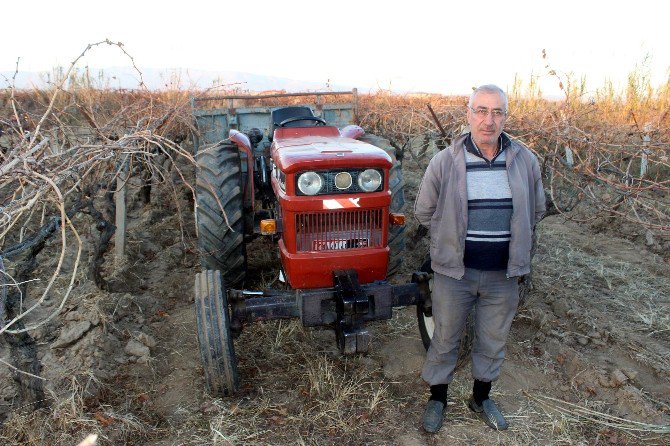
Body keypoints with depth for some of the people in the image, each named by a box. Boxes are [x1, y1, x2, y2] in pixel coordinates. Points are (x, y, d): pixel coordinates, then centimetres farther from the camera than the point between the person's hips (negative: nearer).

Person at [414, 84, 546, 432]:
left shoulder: (525, 161, -4)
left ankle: (481, 397, 43)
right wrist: (454, 237, 4)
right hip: (454, 271, -2)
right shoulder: (444, 162, -11)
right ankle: (437, 397, 36)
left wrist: (510, 238, 9)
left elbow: (536, 210, 12)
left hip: (504, 274, 3)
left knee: (493, 341, 19)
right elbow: (424, 212, 1)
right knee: (445, 338, 13)